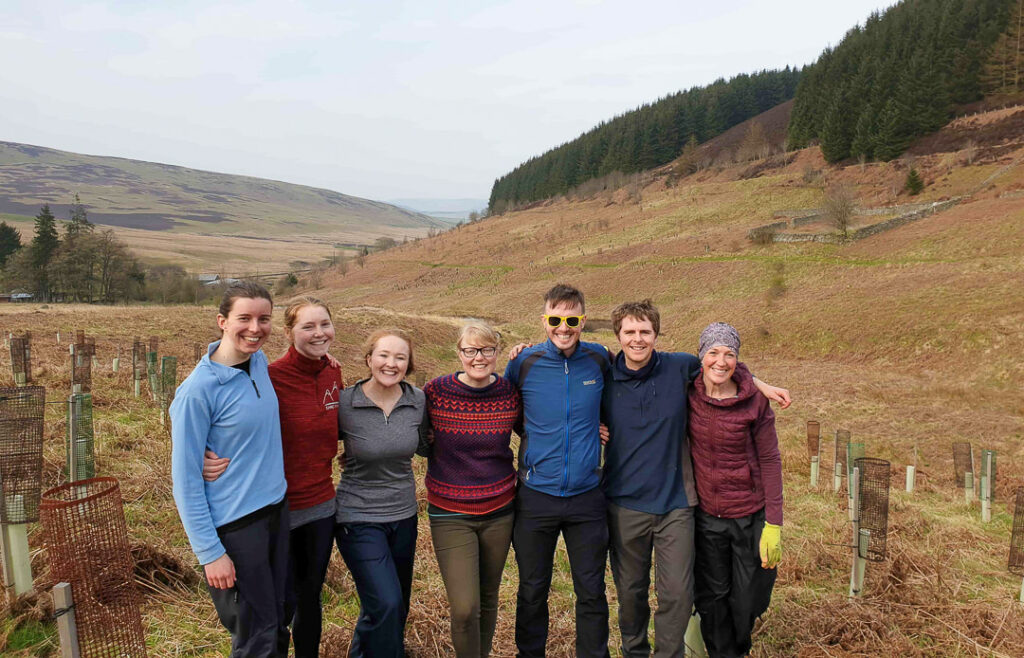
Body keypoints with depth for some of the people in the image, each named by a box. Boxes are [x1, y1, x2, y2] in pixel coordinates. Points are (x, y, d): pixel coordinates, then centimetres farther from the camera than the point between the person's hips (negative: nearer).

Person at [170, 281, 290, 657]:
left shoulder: (259, 362, -1)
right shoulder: (198, 390, -20)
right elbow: (186, 480, -16)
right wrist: (210, 552, -15)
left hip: (277, 508, 7)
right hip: (234, 524, -6)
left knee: (279, 622, 20)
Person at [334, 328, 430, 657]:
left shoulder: (418, 400, -5)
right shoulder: (344, 402, -16)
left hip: (403, 515, 5)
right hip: (359, 517, -4)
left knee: (398, 603, 19)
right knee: (386, 603, -15)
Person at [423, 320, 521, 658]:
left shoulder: (511, 393, -5)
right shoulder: (435, 391, -12)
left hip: (499, 511, 2)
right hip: (450, 514, -2)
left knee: (487, 600, 17)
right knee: (464, 608, -7)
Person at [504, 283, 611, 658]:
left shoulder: (600, 360, -2)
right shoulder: (524, 362, -6)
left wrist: (597, 428, 5)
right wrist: (534, 437, 4)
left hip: (587, 497, 1)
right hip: (535, 497, -1)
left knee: (592, 593, 12)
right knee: (532, 592, 14)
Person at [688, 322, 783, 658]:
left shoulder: (755, 401, -13)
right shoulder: (688, 394, -7)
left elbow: (769, 460, -8)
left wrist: (774, 524, -10)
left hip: (750, 515, -1)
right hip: (706, 514, 2)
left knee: (747, 600, 14)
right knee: (712, 598, 13)